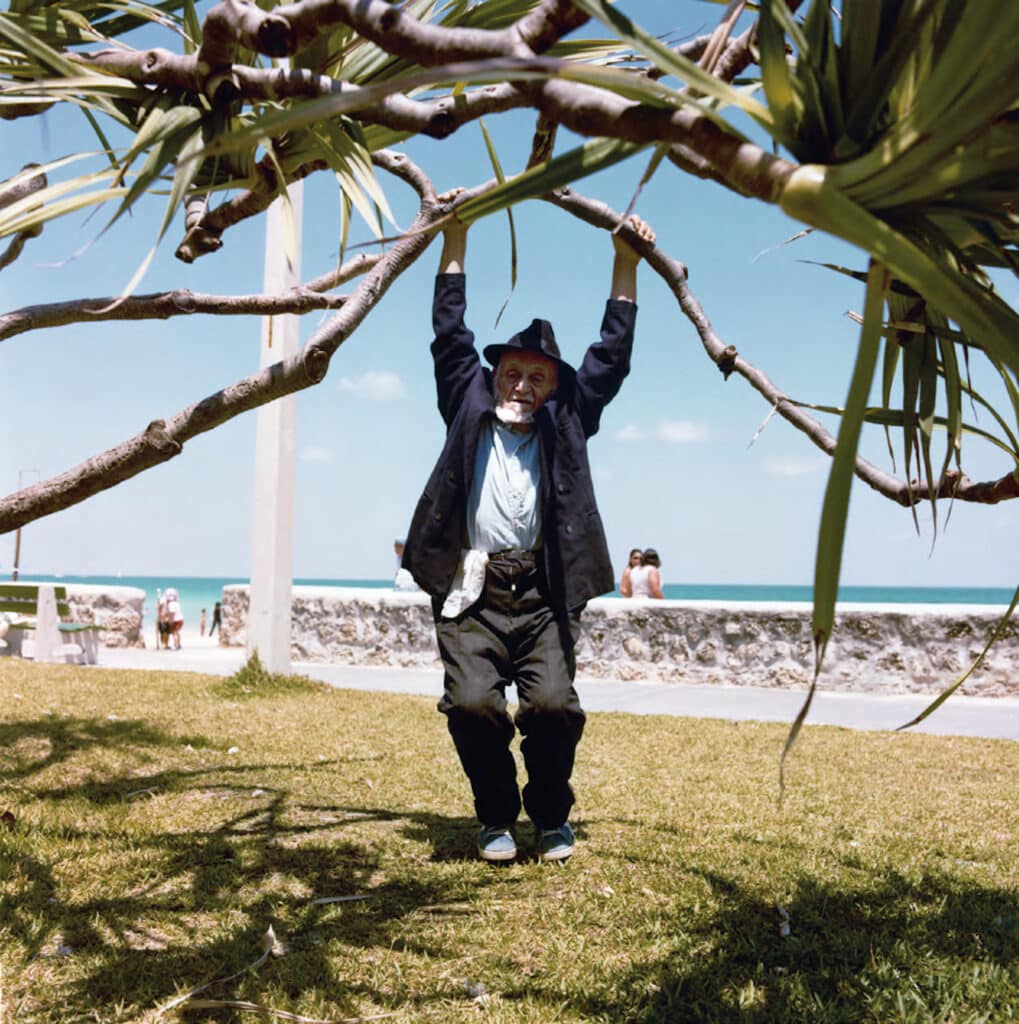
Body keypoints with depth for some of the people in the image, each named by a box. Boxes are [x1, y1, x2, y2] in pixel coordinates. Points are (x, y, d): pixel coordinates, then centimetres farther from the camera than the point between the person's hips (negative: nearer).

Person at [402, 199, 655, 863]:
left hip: (542, 593, 1)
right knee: (471, 703, -15)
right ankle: (497, 816, 11)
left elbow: (610, 356, 15)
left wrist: (627, 263, 13)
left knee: (554, 704, -13)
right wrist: (456, 237, 12)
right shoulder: (469, 407, 14)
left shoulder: (566, 423, 15)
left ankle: (552, 815, 13)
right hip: (471, 591, 0)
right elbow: (450, 335, 13)